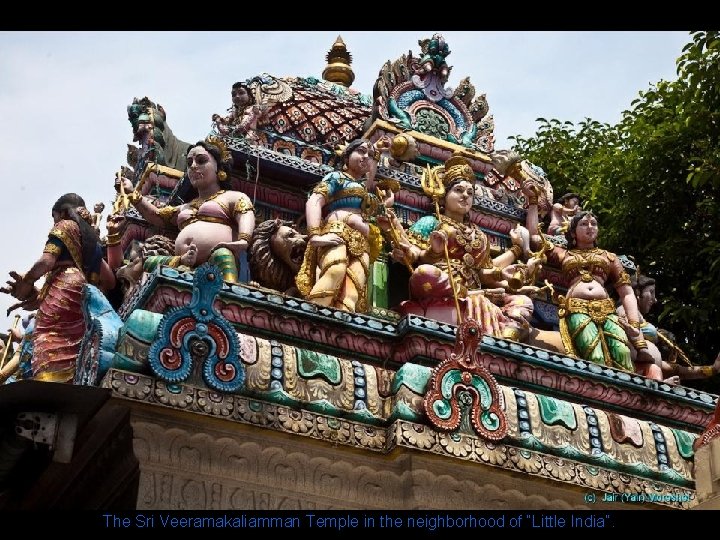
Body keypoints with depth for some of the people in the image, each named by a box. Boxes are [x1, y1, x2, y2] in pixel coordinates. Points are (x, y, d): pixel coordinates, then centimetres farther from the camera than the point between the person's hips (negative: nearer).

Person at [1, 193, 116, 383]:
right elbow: (109, 280, 29)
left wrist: (25, 284, 8)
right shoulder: (93, 238, 33)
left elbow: (45, 262, -3)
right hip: (85, 302, 8)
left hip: (63, 293, -8)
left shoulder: (65, 226, 12)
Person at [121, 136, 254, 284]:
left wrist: (243, 240, -27)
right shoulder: (185, 207, 38)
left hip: (216, 265, -7)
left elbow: (246, 216, -5)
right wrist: (131, 193, 22)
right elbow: (157, 216, 34)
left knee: (222, 254, -39)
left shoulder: (233, 197, 15)